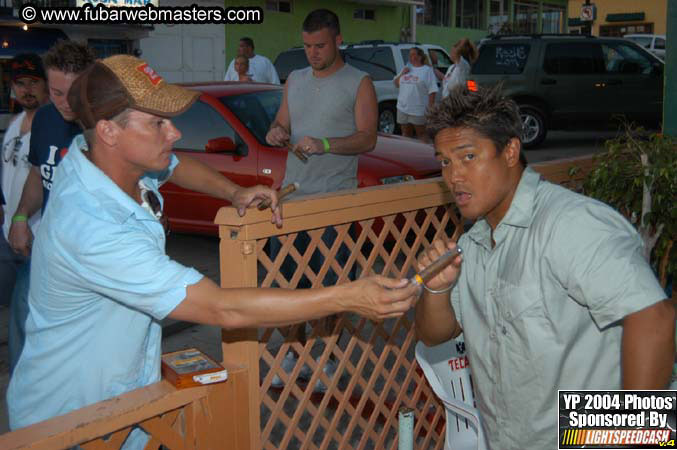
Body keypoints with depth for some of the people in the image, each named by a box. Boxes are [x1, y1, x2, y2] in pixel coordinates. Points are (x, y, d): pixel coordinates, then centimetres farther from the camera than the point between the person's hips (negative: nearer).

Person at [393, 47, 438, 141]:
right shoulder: (406, 68, 15)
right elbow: (396, 83, 17)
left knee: (421, 133, 1)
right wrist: (402, 74, -2)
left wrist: (430, 108, -14)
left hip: (419, 110, -5)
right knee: (406, 133, 13)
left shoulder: (427, 70, -2)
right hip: (403, 108, 5)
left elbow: (432, 91, -7)